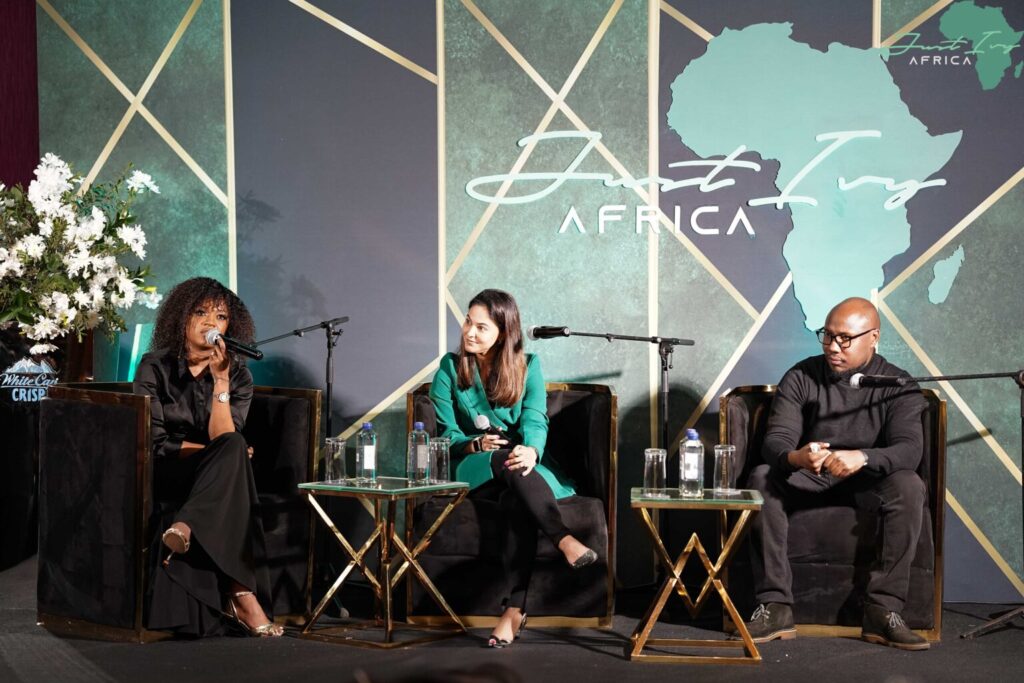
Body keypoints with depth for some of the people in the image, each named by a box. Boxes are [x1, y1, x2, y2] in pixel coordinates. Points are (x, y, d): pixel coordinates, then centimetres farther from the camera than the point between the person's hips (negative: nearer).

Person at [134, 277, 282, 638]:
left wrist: (221, 380, -20)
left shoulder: (238, 374, 4)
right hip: (163, 476, -3)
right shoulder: (155, 367, -2)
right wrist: (225, 454, -14)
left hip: (209, 479, 3)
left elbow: (224, 437, -11)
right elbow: (154, 443, -10)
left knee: (232, 449, -33)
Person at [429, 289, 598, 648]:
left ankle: (513, 609, -42)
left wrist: (531, 449, -34)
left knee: (519, 502, -37)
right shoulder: (450, 368, 4)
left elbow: (535, 420, -10)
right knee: (507, 460, -38)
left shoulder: (527, 365, 5)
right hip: (474, 469, 0)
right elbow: (447, 433, 1)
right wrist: (475, 444, -22)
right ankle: (564, 540, -48)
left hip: (522, 465, 1)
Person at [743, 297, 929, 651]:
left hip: (868, 481, -1)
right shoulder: (801, 377, -5)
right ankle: (775, 606, -27)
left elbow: (910, 448, -22)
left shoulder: (898, 386, -7)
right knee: (761, 479, -28)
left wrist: (863, 457, -44)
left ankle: (882, 611, -28)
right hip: (807, 477, 1)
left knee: (909, 486, -32)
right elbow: (776, 438, -14)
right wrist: (794, 457, -41)